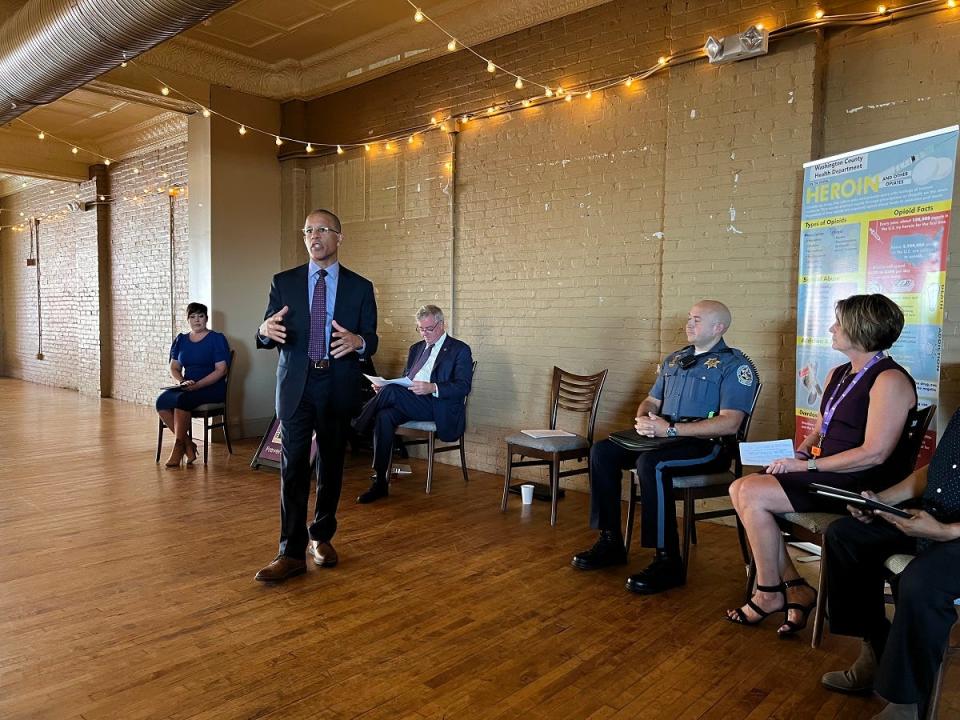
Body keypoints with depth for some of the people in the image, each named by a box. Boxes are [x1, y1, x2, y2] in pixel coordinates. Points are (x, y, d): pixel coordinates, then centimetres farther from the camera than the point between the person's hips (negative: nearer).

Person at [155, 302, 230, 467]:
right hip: (187, 387, 6)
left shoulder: (217, 339, -1)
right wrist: (181, 382, -8)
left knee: (181, 399, -31)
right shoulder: (181, 340, 16)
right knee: (162, 401, -22)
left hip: (212, 388, -5)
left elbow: (221, 370, -9)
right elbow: (174, 368, 14)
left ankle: (179, 446, -18)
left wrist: (197, 385, -19)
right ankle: (188, 444, -15)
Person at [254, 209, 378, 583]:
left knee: (331, 465, 11)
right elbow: (268, 336, 4)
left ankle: (321, 536, 28)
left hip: (339, 387, 1)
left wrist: (358, 341, -22)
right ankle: (291, 552, 2)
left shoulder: (360, 287, 4)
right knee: (293, 467, -5)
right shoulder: (284, 282, 6)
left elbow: (371, 341, 1)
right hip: (296, 385, 0)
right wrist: (266, 331, -20)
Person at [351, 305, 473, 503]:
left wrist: (432, 388, -25)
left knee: (391, 391, -28)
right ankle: (380, 482, -24)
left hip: (439, 408, -6)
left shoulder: (460, 350, 3)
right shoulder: (416, 348, 24)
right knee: (385, 416, -28)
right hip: (409, 403, 6)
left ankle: (357, 426, -5)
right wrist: (383, 387, 0)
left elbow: (464, 387, -9)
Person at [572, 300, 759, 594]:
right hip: (666, 437, 8)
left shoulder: (734, 365, -5)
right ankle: (610, 542, -3)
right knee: (602, 452, -10)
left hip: (708, 445, -7)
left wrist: (671, 429, -22)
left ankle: (668, 561, -24)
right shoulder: (673, 359, 19)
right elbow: (652, 401, 23)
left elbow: (730, 424, -17)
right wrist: (644, 419, -4)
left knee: (651, 463, -35)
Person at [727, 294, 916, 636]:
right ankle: (795, 588, -2)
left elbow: (874, 454, -21)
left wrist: (808, 466, -18)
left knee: (751, 494, -21)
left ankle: (770, 594, -2)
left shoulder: (890, 381, -14)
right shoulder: (837, 374, 15)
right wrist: (799, 453, 0)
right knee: (739, 488, -8)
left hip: (861, 484, -9)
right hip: (828, 474, 9)